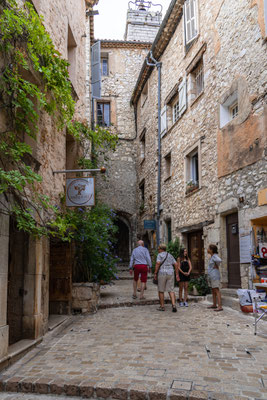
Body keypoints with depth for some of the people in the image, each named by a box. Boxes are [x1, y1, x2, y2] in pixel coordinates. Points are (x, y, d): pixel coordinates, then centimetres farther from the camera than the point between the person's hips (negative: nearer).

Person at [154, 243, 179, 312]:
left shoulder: (160, 255, -2)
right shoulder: (170, 255, 15)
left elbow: (158, 263, -16)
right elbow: (176, 264, 10)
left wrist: (155, 273, -11)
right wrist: (177, 274, 12)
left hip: (162, 274, -4)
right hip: (170, 274, 5)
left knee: (161, 290, 10)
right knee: (171, 290, 4)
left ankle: (162, 306, 13)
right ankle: (174, 305, -13)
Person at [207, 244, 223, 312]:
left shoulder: (215, 256, -13)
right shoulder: (212, 256, 15)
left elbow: (219, 260, -34)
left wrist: (217, 266, -18)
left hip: (215, 275, -10)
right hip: (212, 276, 10)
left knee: (216, 290, -13)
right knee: (213, 290, 17)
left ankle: (220, 306, -15)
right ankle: (214, 305, 28)